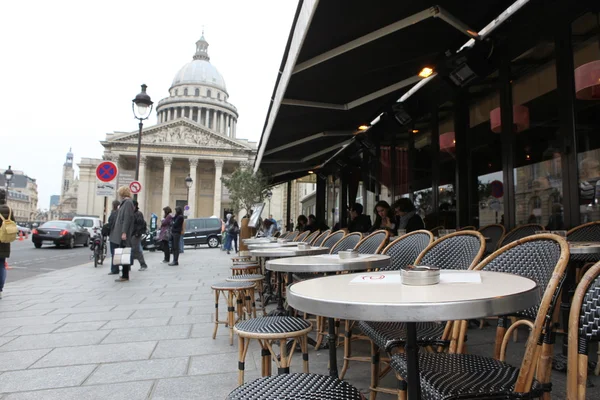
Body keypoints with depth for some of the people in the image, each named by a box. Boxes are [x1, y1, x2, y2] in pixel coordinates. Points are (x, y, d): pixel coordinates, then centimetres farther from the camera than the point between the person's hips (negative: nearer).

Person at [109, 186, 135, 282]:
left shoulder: (128, 202, -11)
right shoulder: (125, 202, 16)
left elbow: (127, 218, -19)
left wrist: (124, 232, -22)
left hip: (124, 233, -9)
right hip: (122, 232, 9)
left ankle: (125, 276, -1)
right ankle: (125, 274, 19)